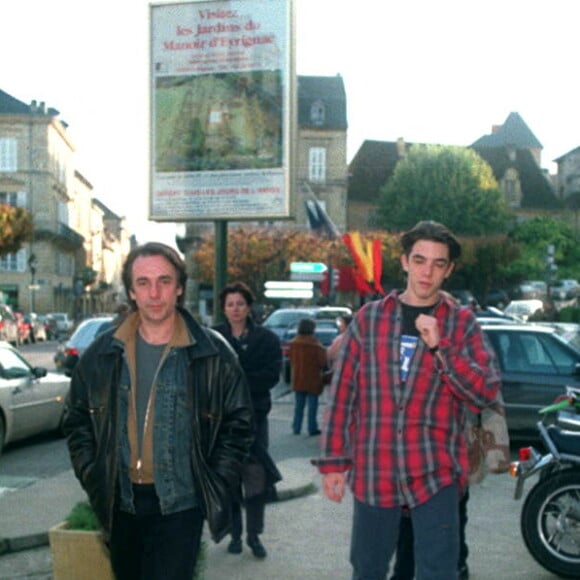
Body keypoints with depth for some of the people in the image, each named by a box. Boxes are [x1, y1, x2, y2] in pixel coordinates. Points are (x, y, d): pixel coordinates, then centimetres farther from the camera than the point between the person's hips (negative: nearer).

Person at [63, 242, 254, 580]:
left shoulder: (213, 353, -6)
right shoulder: (103, 354, 2)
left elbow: (239, 425, 0)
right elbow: (78, 422, 12)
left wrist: (214, 487, -5)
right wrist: (94, 479, 3)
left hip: (180, 504, -3)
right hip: (120, 503, 4)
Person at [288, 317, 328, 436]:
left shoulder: (293, 343, -3)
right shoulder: (315, 344, -18)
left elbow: (291, 359, 7)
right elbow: (323, 361, -15)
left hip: (297, 379, 5)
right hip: (312, 379, -5)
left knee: (299, 404, 14)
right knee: (312, 405, 3)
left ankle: (296, 428, 16)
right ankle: (312, 428, 5)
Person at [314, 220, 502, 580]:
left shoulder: (463, 324, 4)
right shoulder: (369, 317, 5)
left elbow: (485, 393, -6)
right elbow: (343, 393, 5)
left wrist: (440, 346, -17)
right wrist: (334, 459, 1)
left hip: (435, 473, -1)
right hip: (373, 471, 1)